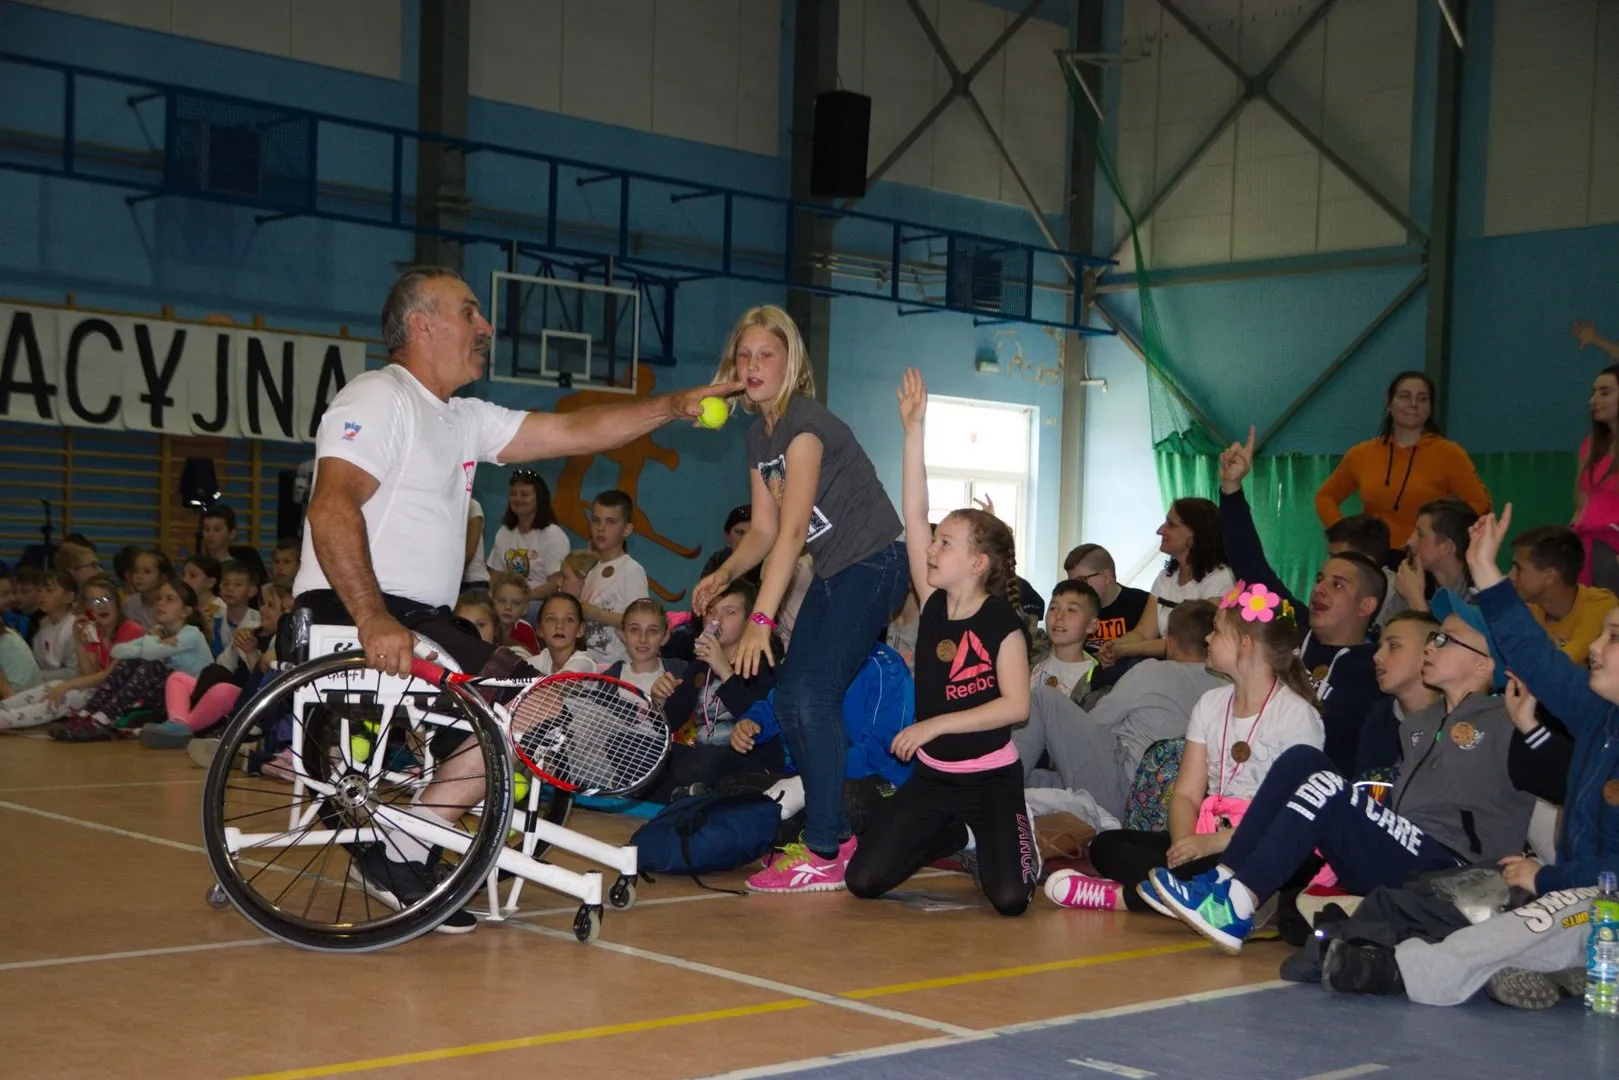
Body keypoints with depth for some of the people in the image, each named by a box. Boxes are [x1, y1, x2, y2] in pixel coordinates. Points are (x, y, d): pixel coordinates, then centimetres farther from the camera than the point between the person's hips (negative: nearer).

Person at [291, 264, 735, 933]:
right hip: (353, 616, -10)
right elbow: (332, 509, -23)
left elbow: (576, 432, 19)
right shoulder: (378, 399, -9)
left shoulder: (463, 420, 19)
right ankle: (400, 852, -12)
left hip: (418, 618, 10)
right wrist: (373, 621, -33)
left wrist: (674, 407, 11)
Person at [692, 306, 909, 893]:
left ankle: (824, 855, -12)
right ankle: (838, 833, 16)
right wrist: (724, 574, -11)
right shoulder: (758, 436, 9)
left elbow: (793, 528, -26)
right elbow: (764, 531, 9)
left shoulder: (806, 423, -19)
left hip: (873, 564, -9)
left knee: (812, 694, -17)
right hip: (833, 573, 9)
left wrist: (761, 619, -30)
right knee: (789, 698, 6)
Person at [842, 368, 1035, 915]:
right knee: (863, 879, -6)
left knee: (1009, 898, -19)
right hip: (931, 776, 5)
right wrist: (914, 429, -9)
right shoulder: (934, 605, 0)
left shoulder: (1003, 622, -12)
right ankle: (949, 836, 22)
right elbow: (913, 516, -6)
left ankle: (1012, 841, 18)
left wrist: (934, 724, -21)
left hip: (991, 779, -5)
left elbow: (1016, 705, -19)